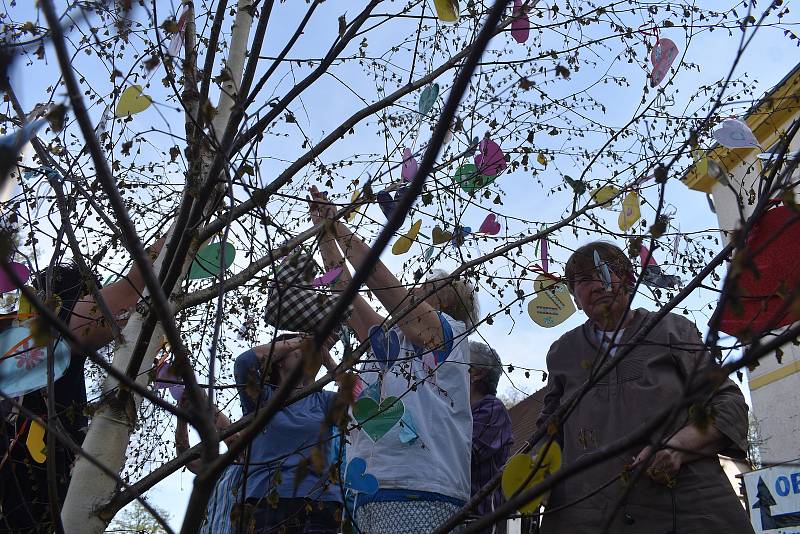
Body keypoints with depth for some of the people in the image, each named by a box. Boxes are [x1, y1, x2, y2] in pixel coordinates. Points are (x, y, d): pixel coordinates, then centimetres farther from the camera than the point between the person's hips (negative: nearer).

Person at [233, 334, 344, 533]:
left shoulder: (321, 400, 15)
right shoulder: (262, 397, 9)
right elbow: (244, 361, -9)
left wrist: (327, 359, 4)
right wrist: (294, 341, 0)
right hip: (267, 501, -2)